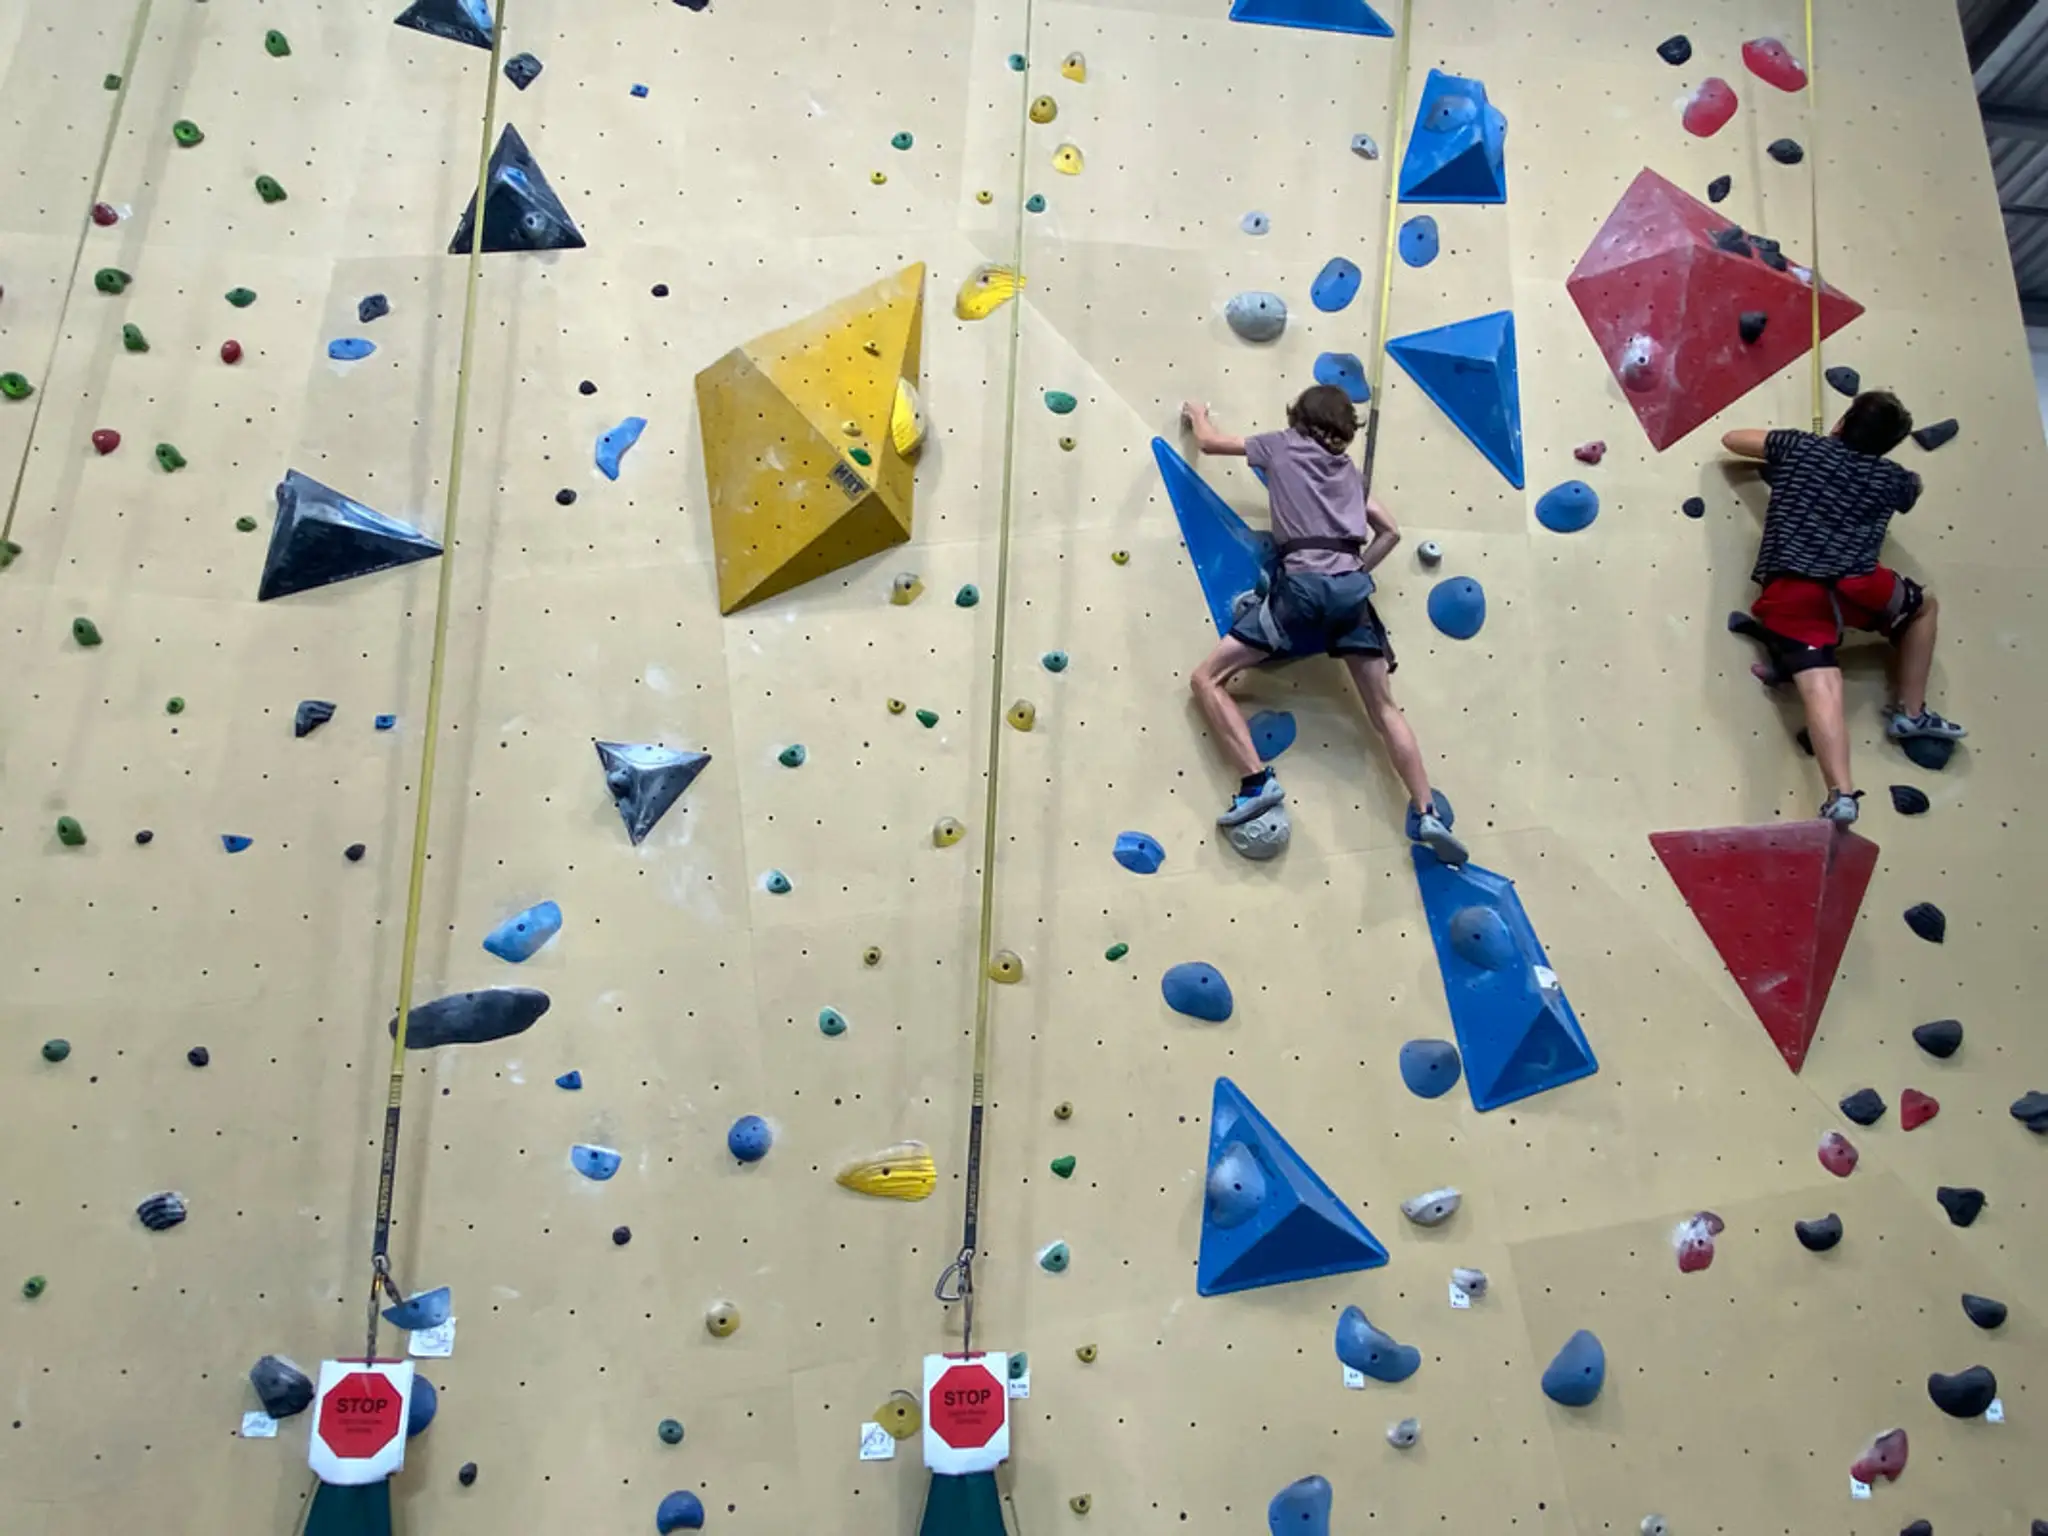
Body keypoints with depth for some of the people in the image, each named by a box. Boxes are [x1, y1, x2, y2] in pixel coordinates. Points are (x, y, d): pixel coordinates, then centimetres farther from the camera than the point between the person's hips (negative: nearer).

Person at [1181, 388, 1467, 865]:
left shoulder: (1282, 444, 17)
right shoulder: (1351, 470, 27)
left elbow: (1209, 442, 27)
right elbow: (1390, 532, 28)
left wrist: (1197, 414, 47)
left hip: (1301, 584, -5)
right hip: (1351, 589, 5)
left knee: (1207, 678, 1)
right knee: (1385, 709, 10)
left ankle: (1258, 781, -12)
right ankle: (1428, 815, 0)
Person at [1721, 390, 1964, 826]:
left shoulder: (1800, 446, 18)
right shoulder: (1890, 477, 21)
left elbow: (1732, 439, 30)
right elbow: (1913, 486, 45)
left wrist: (1778, 454, 45)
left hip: (1787, 593, 0)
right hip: (1851, 586, 0)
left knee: (1821, 690, -11)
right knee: (1924, 604, 32)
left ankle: (1841, 795, -28)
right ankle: (1910, 712, 34)